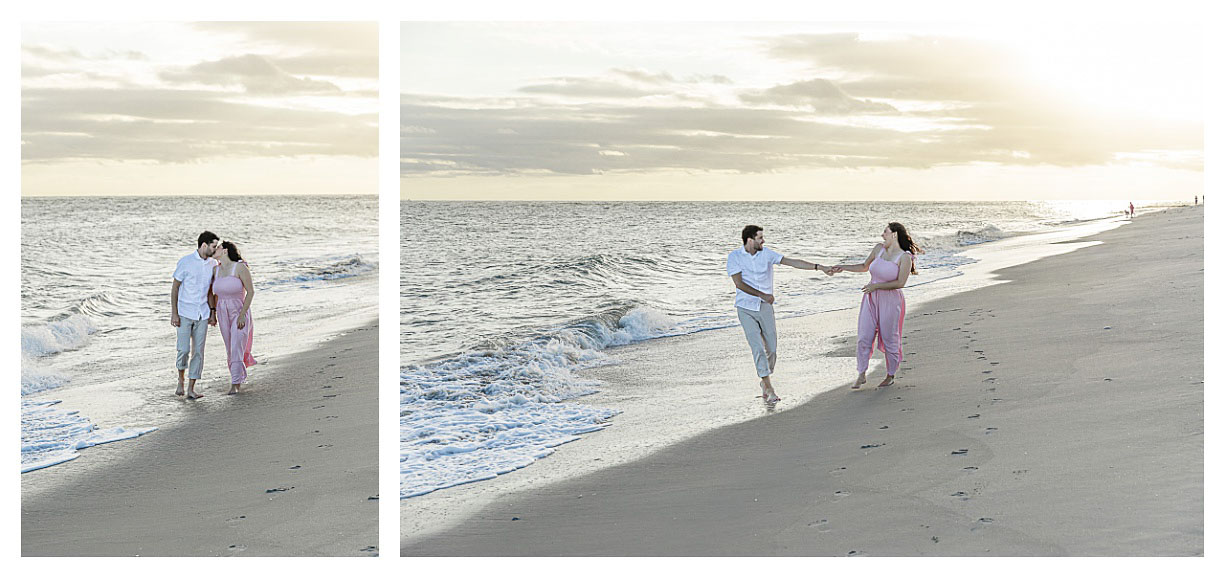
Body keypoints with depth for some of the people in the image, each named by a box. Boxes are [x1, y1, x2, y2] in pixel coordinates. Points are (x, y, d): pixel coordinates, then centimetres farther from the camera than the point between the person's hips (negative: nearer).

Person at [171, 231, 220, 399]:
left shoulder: (213, 264, 4)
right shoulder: (185, 262, -10)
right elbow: (175, 287, -6)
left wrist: (213, 313, 10)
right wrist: (174, 313, -10)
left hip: (202, 314, 4)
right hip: (185, 313, -4)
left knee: (198, 351, 0)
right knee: (183, 349, -10)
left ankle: (191, 389, 4)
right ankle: (181, 379, 17)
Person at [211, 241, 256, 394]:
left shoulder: (240, 267, -16)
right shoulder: (216, 270, 1)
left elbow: (251, 291, -14)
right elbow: (216, 293, 14)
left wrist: (242, 314, -19)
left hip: (240, 313, -6)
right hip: (223, 314, 6)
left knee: (236, 348, -11)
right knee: (230, 349, 13)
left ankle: (234, 385, -6)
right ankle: (241, 377, 33)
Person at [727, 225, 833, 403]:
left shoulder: (766, 254, 0)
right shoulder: (734, 257, -6)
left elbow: (793, 262, -4)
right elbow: (739, 283, -12)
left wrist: (818, 267, -11)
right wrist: (763, 295, -15)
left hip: (765, 307, 3)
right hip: (746, 309, -3)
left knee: (771, 348, 2)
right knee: (758, 347, -13)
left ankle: (764, 382, 25)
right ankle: (769, 388, -12)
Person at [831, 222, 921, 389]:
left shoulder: (905, 257, -12)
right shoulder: (878, 249, 5)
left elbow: (900, 283, -17)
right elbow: (864, 267, 20)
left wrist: (876, 285, -19)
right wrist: (843, 268, 11)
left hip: (890, 301, -5)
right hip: (871, 299, 5)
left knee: (889, 340, 4)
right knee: (864, 338, 0)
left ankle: (890, 376, 20)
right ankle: (862, 375, 10)